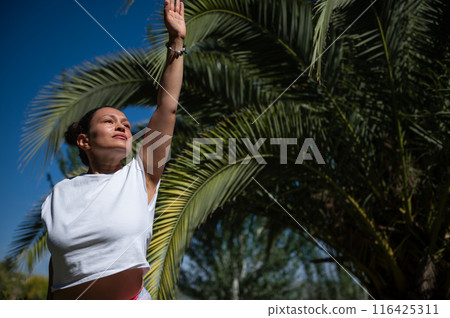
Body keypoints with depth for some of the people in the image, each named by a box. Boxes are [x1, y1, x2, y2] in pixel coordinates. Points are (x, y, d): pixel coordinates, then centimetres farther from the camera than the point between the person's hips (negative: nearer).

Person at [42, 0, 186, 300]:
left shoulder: (141, 176, -3)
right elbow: (57, 260, 8)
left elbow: (168, 107, -8)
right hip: (68, 304, 1)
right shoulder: (62, 192, 2)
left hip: (131, 297, -1)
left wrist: (176, 42, -9)